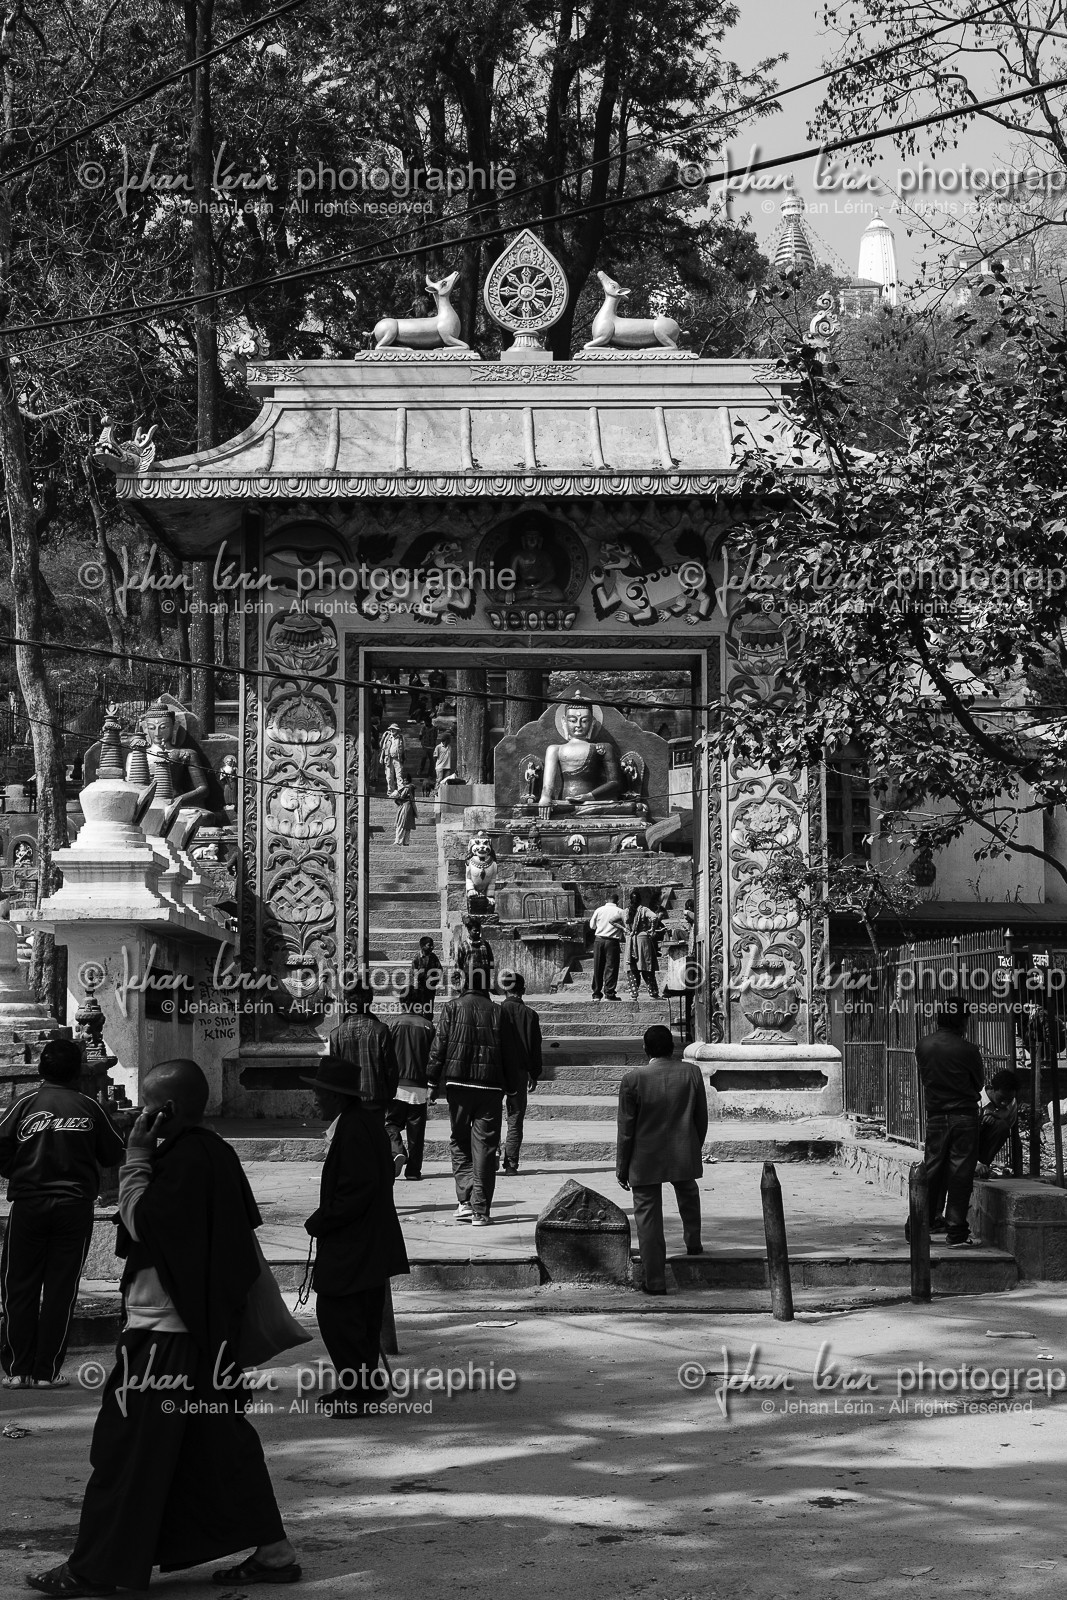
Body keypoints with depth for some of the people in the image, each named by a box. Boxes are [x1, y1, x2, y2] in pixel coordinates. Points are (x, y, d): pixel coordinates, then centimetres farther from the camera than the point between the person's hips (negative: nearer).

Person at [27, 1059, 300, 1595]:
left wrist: (136, 1158, -13)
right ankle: (272, 1551, 15)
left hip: (165, 1333, -10)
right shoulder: (216, 1153, 11)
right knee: (217, 1437, 14)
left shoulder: (185, 1160, -18)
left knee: (127, 1448, -3)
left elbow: (141, 1221, -18)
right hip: (211, 1327, 10)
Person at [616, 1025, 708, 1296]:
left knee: (648, 1216, 6)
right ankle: (693, 1243, 49)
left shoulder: (632, 1080, -15)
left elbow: (626, 1129, -10)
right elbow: (701, 1118, 2)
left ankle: (655, 1281, 8)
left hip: (645, 1161, -3)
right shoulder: (691, 1073, -7)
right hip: (684, 1157, 3)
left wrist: (622, 1167, 0)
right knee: (688, 1196, 32)